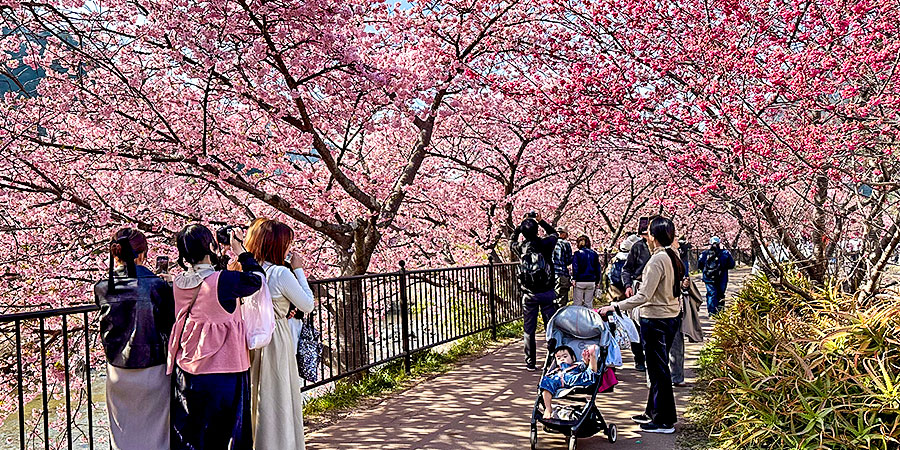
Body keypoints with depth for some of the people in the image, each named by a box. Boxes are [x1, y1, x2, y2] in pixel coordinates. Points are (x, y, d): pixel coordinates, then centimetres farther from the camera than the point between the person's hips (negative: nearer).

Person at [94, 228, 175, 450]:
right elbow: (171, 325, -10)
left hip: (118, 371, 3)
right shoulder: (156, 286, -16)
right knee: (155, 432, 11)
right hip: (153, 370, -3)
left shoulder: (102, 289, -6)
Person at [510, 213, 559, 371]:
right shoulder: (545, 244, -7)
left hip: (529, 294, 1)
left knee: (529, 329, 7)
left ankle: (530, 363, 9)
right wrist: (540, 221, 19)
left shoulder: (520, 247, -3)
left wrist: (522, 224, 20)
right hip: (547, 293, -1)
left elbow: (511, 241, 22)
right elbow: (554, 233, 16)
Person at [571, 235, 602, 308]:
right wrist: (597, 281, 16)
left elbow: (575, 267, -10)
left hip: (580, 281, -4)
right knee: (589, 303, 10)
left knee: (577, 303, 1)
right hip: (591, 282, 4)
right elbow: (598, 269, 11)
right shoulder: (594, 254, 8)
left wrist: (574, 279, -8)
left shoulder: (577, 253, -4)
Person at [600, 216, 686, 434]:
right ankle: (652, 412, 30)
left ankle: (664, 421, 9)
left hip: (656, 320, -10)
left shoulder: (657, 260, -20)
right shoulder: (673, 257, 8)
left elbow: (644, 296, -24)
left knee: (658, 369, 0)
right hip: (671, 317, 10)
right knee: (658, 367, 18)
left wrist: (614, 307, -21)